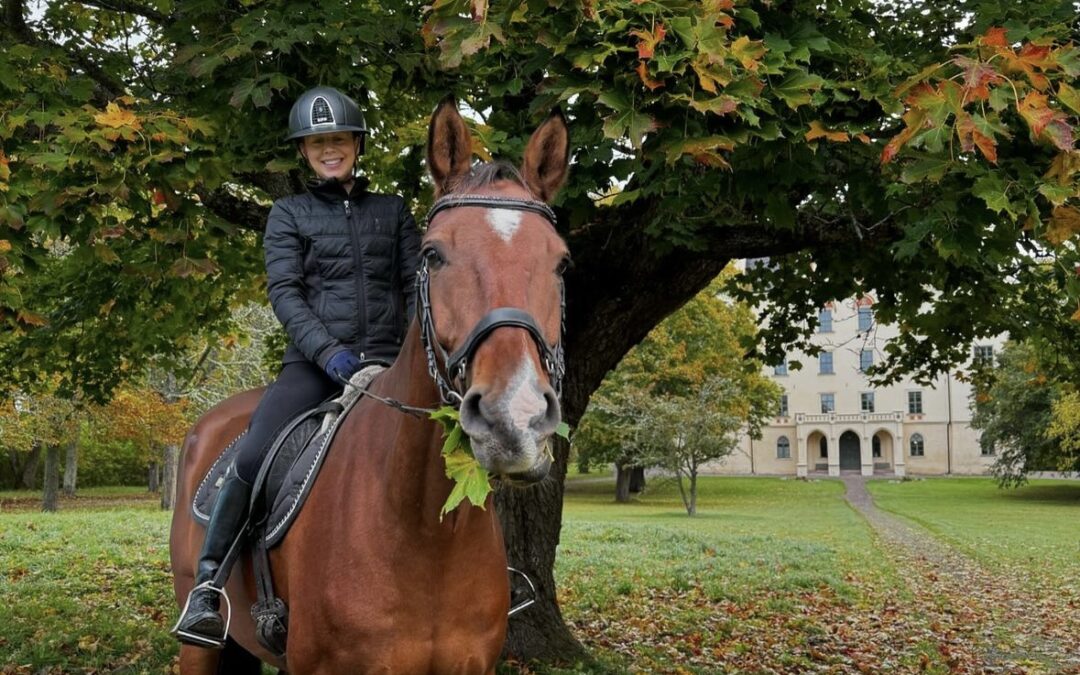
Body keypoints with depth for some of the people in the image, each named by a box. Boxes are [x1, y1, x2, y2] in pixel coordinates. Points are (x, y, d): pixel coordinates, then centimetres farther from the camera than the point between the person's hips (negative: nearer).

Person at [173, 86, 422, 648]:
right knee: (252, 457, -23)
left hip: (385, 361, 2)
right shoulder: (289, 214, 11)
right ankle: (207, 581, -8)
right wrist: (326, 351, -18)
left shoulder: (394, 211, 16)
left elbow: (417, 286, 11)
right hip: (314, 361, -2)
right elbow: (284, 291, -2)